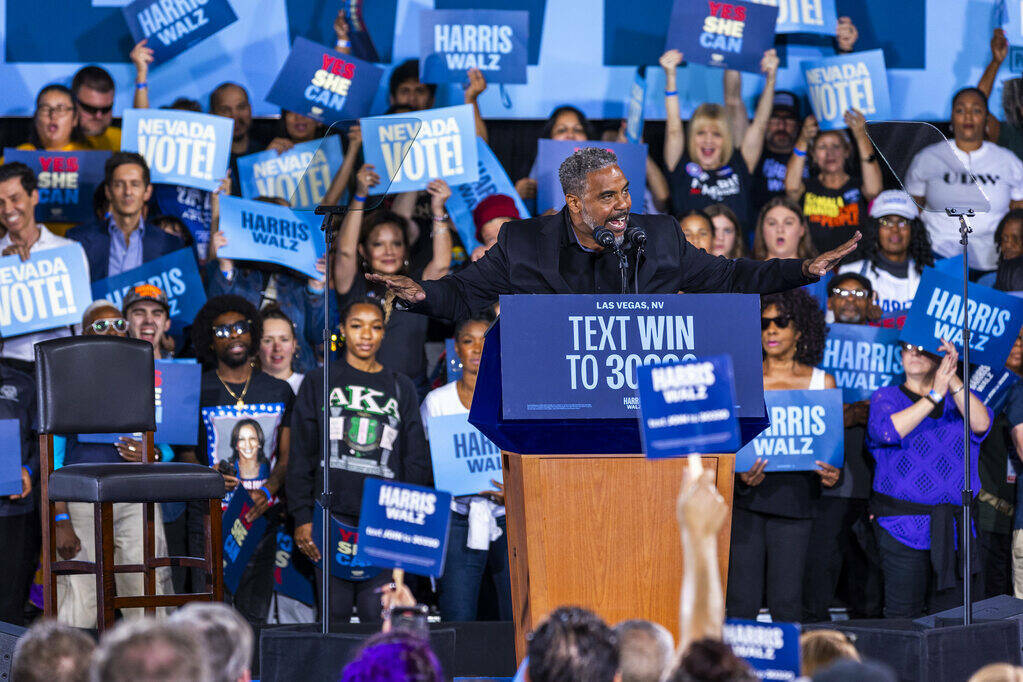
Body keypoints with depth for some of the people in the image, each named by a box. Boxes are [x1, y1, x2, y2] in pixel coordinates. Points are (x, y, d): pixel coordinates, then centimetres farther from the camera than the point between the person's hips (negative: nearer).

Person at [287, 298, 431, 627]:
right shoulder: (319, 384, 10)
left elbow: (416, 462, 13)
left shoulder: (401, 388, 14)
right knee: (334, 613, -2)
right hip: (333, 517, -1)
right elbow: (302, 457, 7)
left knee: (378, 617, -6)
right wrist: (302, 518, -3)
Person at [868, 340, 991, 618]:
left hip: (955, 530, 2)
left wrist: (953, 381, -20)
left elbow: (981, 424, -8)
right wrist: (934, 396, -18)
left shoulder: (958, 398, 14)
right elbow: (886, 430, -15)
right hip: (903, 528, -2)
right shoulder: (886, 397, 8)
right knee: (903, 618, -5)